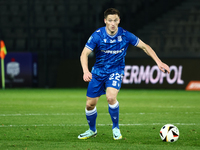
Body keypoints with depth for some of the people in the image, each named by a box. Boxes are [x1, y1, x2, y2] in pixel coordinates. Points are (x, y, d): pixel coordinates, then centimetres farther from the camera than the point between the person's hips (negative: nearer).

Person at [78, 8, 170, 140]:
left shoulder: (125, 35, -13)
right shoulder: (97, 35, -16)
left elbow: (144, 46, -1)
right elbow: (84, 54, -18)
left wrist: (159, 62, -8)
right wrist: (86, 71, -36)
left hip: (116, 71, -2)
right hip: (98, 71, 2)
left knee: (111, 97, -29)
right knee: (90, 104, 3)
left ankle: (116, 128, -6)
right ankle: (92, 130, 31)